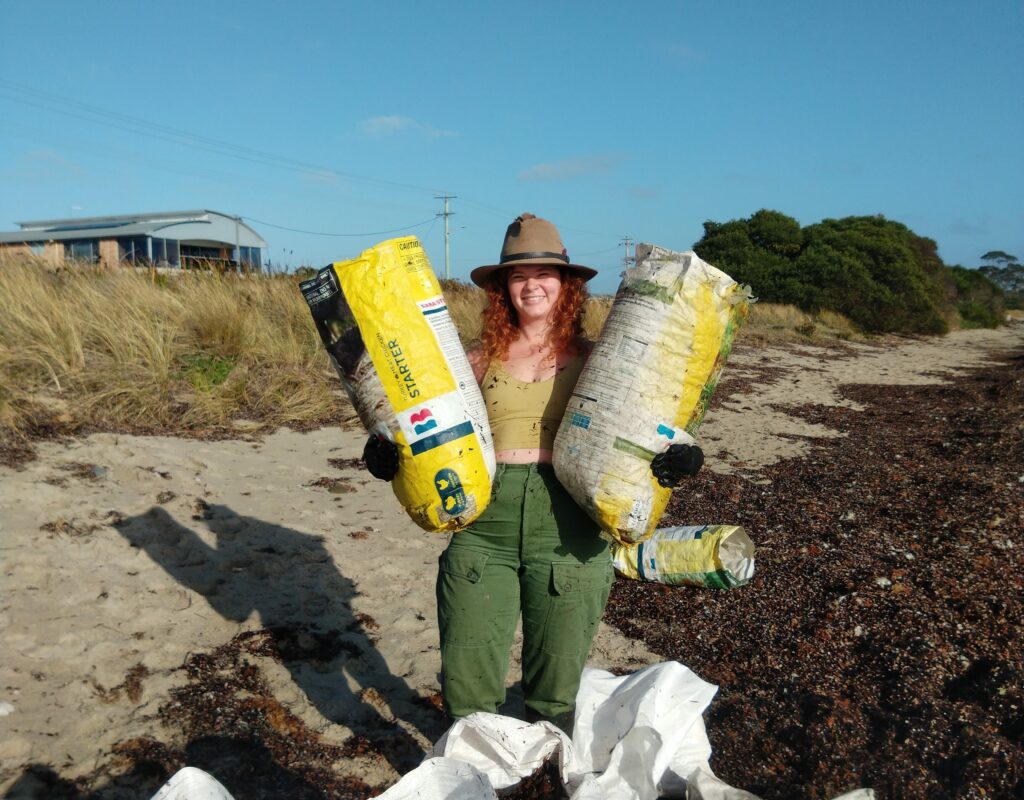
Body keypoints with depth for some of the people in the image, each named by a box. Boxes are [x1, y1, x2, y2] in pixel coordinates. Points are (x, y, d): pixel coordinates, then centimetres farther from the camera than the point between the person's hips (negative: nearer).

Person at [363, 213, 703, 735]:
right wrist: (391, 456, -10)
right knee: (467, 685, 6)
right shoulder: (481, 360, 9)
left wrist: (671, 462, -15)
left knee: (555, 690, 13)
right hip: (482, 525, 1)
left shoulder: (592, 359, 6)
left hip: (568, 531, -1)